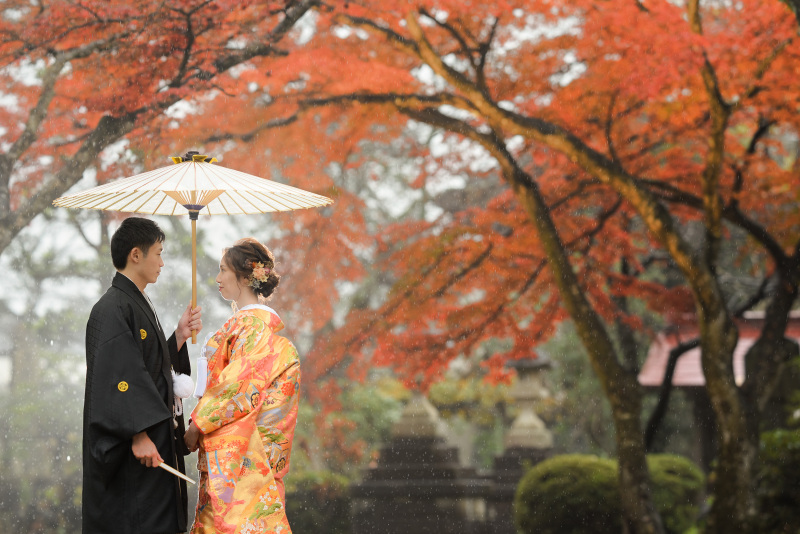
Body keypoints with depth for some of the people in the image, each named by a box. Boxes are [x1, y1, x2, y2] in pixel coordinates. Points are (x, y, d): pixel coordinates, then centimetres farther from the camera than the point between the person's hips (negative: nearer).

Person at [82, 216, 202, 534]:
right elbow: (118, 376, -21)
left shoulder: (138, 305, 17)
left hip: (155, 442, 10)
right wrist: (139, 434, -26)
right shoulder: (113, 309, -14)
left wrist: (180, 336, 7)